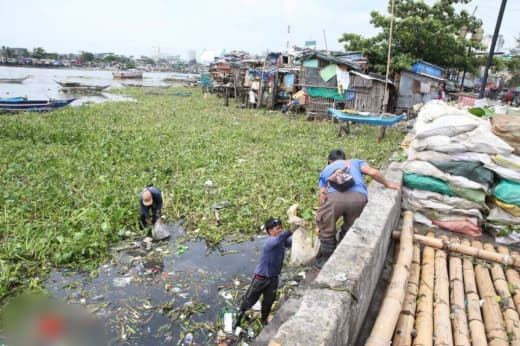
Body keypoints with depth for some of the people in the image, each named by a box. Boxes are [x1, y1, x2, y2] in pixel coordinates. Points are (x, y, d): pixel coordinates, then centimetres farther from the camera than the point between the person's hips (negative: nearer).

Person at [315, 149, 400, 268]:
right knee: (349, 228, 25)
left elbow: (323, 197, 27)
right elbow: (373, 172, 17)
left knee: (326, 229, 22)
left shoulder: (326, 170, 36)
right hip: (358, 197, 1)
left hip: (335, 196, -1)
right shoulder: (356, 162, 37)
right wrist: (388, 184, 35)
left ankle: (326, 259, 31)